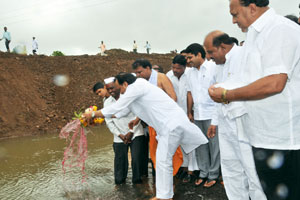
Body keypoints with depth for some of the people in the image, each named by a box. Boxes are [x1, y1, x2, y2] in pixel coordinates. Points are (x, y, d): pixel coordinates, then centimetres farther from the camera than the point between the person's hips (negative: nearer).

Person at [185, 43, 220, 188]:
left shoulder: (213, 68, -5)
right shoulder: (191, 73, 13)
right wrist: (189, 113, 10)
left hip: (211, 114, -5)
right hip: (197, 114, 5)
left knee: (214, 144, 2)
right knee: (200, 145, 10)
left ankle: (213, 175, 15)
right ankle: (203, 172, 22)